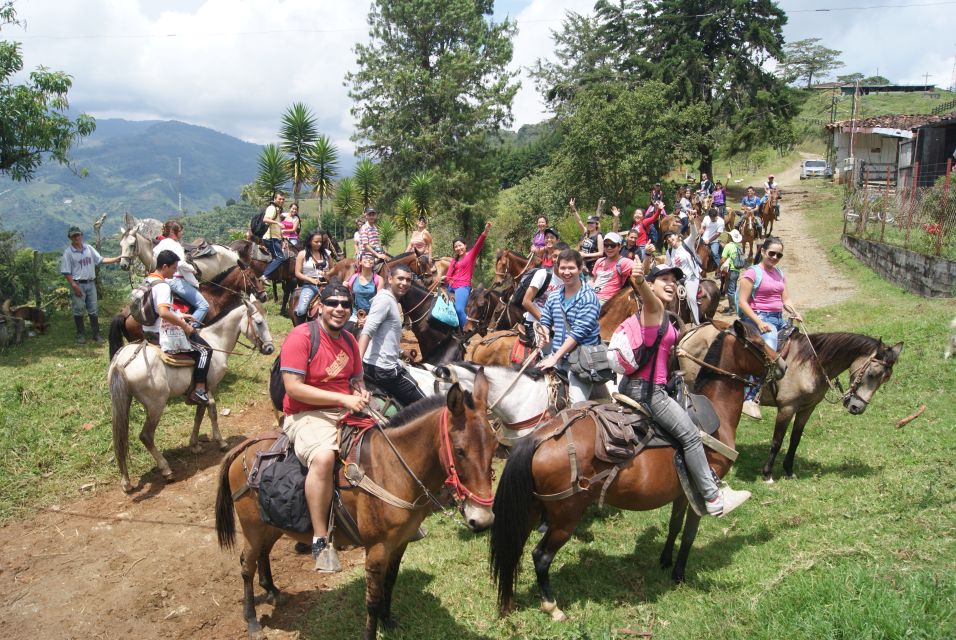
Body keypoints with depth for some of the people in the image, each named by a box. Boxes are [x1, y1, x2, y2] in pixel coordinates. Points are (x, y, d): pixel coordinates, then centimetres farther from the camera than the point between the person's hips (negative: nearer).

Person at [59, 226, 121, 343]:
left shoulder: (89, 248, 8)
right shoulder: (68, 252, -7)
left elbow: (101, 260, 8)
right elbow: (66, 272, -9)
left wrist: (117, 259, -3)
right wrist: (74, 286, -16)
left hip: (91, 283, 4)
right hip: (78, 284, -4)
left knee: (93, 310, 9)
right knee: (78, 310, 4)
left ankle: (96, 333, 17)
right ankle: (80, 334, 15)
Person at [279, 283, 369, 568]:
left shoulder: (349, 340, 12)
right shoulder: (301, 336, -11)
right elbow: (293, 387, -19)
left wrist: (361, 395, -4)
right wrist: (342, 398, -22)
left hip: (347, 413, 8)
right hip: (307, 416, -8)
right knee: (323, 457, -37)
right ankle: (320, 540, -26)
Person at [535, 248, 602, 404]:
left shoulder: (588, 298, -12)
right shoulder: (554, 296, 7)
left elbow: (579, 331, -18)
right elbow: (545, 322, 17)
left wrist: (555, 357, -20)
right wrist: (542, 335, -8)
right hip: (556, 355, 6)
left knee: (577, 404, -16)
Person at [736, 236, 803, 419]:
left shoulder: (779, 273, 18)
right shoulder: (752, 273, -4)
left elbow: (786, 299, 17)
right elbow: (743, 302, -11)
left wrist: (795, 313, -4)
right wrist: (758, 322, -21)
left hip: (779, 318, 9)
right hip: (759, 318, -8)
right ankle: (751, 399, -29)